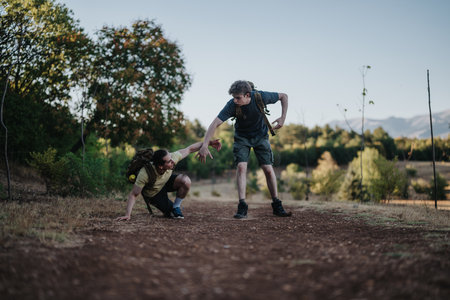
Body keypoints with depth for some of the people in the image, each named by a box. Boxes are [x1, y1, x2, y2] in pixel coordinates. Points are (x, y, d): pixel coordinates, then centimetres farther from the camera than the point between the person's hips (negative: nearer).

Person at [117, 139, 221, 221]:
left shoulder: (172, 158, -31)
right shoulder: (145, 174, -41)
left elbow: (190, 149, -17)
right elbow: (133, 195, -34)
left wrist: (209, 143, -21)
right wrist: (128, 214, -44)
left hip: (167, 182, 3)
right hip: (154, 193, -2)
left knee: (186, 181, -26)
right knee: (169, 213, -8)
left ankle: (176, 207, -4)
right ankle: (171, 209, 29)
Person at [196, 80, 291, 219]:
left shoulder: (260, 97, -27)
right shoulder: (232, 105, -29)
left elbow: (284, 96, -11)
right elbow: (215, 124, -34)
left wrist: (283, 118, -20)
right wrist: (204, 145, -44)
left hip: (260, 135, 0)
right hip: (242, 137, 0)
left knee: (268, 169, -4)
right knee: (241, 167, -18)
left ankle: (277, 206, 8)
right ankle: (242, 206, -14)